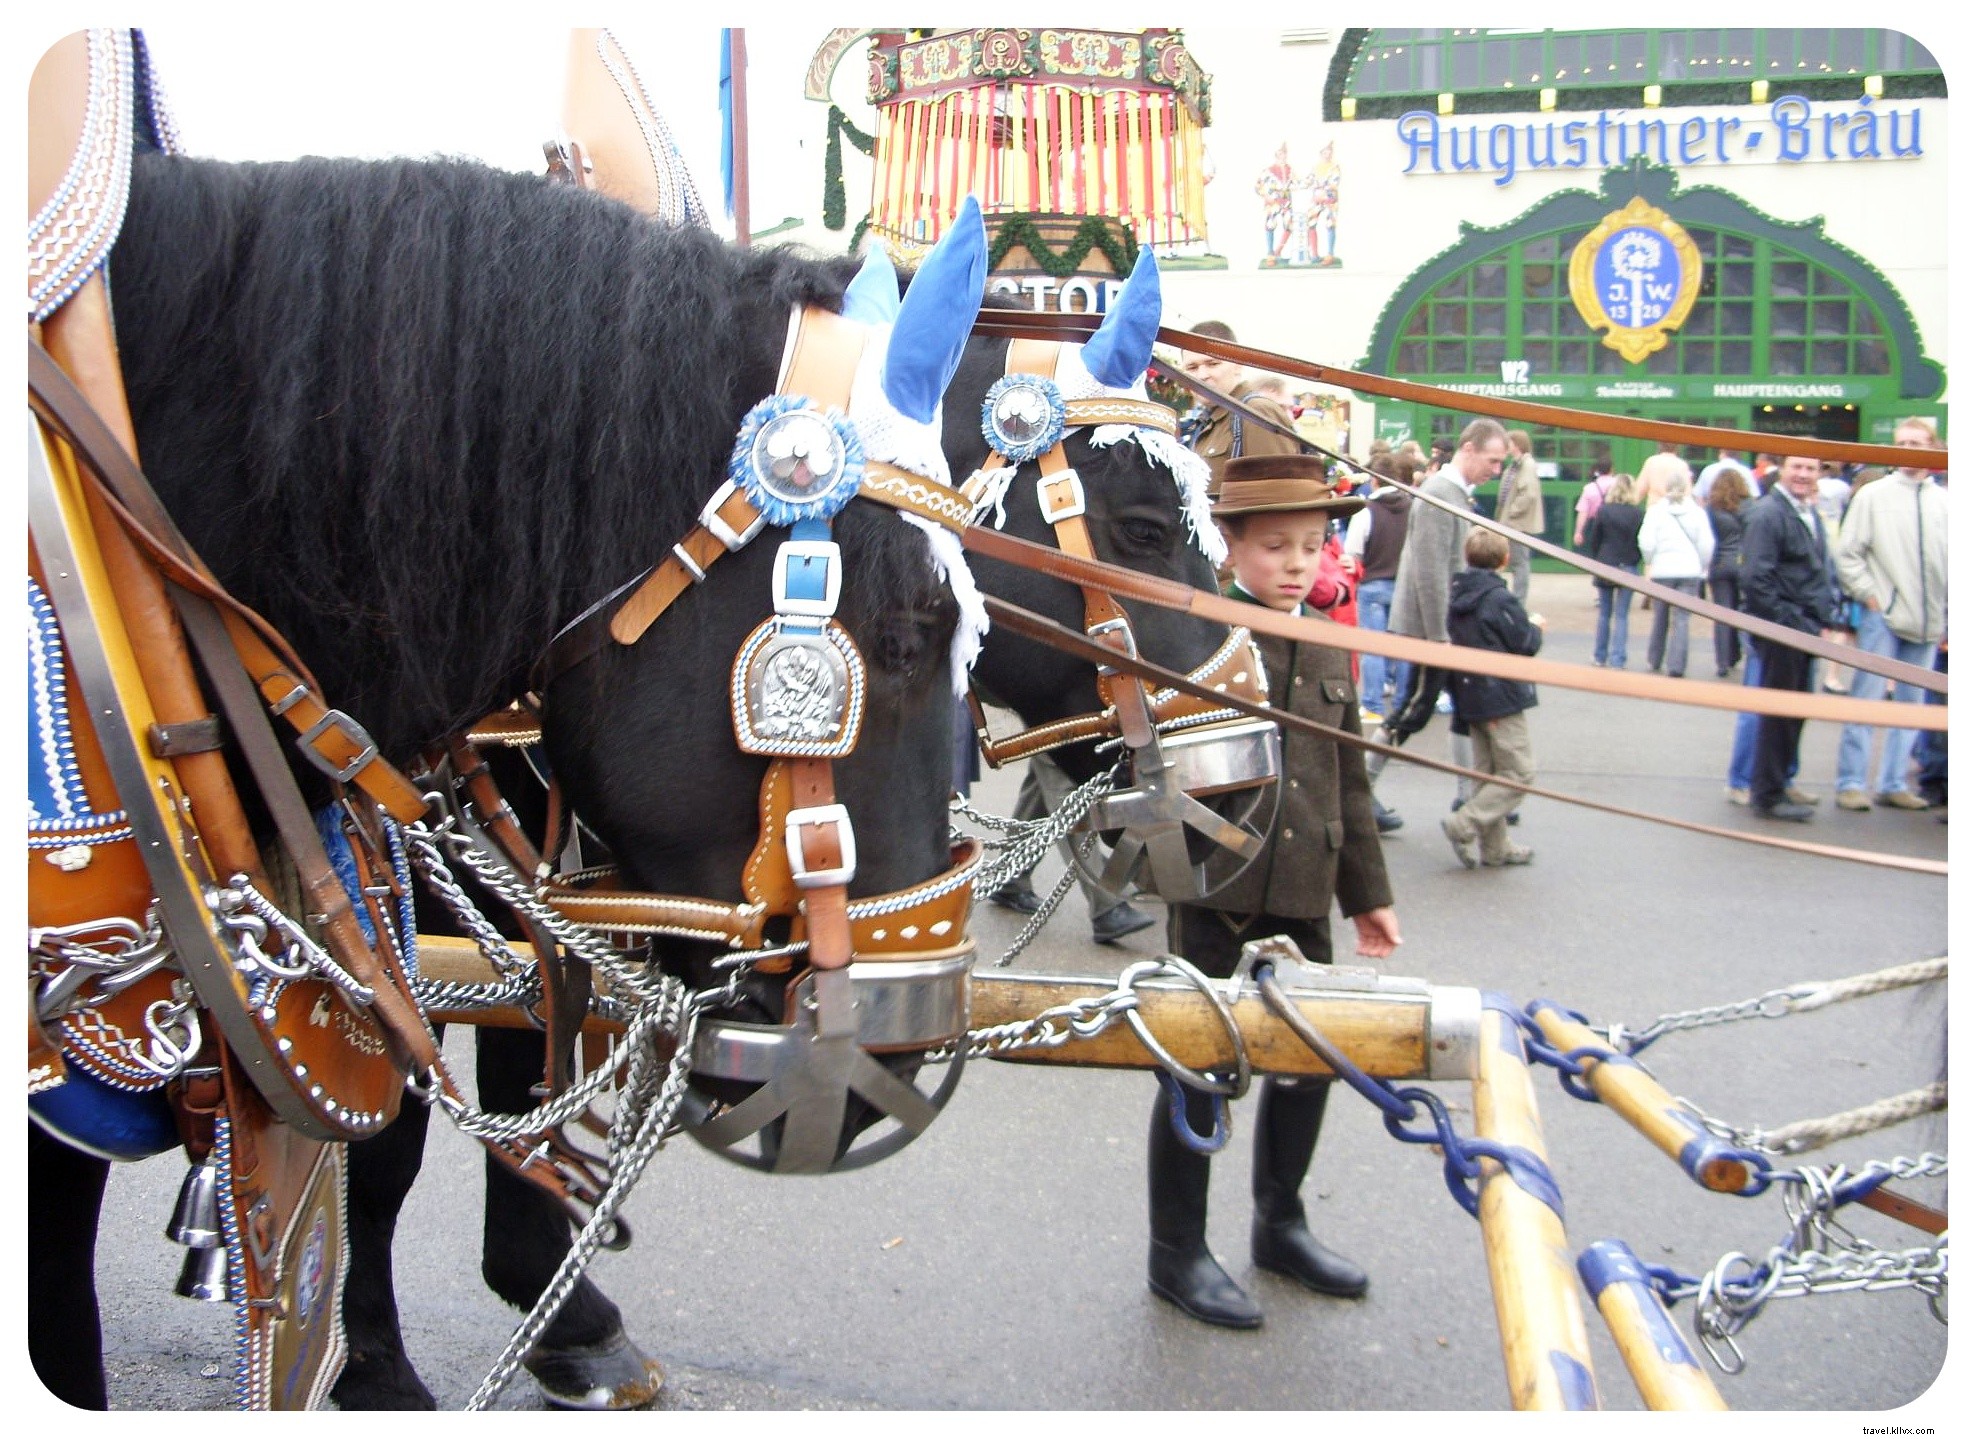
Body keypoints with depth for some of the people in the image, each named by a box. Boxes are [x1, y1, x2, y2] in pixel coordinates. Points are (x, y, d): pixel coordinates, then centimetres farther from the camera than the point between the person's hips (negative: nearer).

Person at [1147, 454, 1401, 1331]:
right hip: (1217, 892, -6)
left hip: (1302, 897, 6)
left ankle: (1280, 1225, 37)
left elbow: (1348, 781, 17)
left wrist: (1367, 890, 18)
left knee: (1310, 1058, 15)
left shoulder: (1329, 650, 11)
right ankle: (1177, 1255, 21)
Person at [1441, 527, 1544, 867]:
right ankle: (1463, 826, -12)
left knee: (1488, 771, 14)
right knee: (1519, 772, -2)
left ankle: (1495, 847, 18)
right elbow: (1526, 644, -12)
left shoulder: (1457, 597, 7)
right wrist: (1536, 627, 9)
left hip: (1470, 696, 9)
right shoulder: (1501, 598, -16)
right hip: (1502, 696, -8)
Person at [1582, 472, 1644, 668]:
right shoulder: (1637, 513, -7)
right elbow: (1642, 542, -4)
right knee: (1621, 615, 1)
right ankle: (1617, 659, -3)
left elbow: (1594, 541, 0)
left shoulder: (1603, 511, -4)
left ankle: (1600, 656, 17)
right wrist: (1635, 559, 10)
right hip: (1628, 567, -1)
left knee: (1604, 613, 13)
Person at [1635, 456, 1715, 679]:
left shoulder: (1656, 510, -3)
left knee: (1660, 618, 15)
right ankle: (1676, 665, -8)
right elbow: (1707, 543, -2)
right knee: (1681, 619, -1)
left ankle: (1654, 660, 27)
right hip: (1690, 570, 0)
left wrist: (1648, 563, 7)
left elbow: (1646, 541, -10)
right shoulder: (1697, 511, 1)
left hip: (1662, 570, 0)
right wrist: (1702, 567, 12)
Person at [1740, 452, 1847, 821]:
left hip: (1806, 630, 8)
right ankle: (1767, 795, 9)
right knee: (1778, 712, -2)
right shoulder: (1767, 514, -14)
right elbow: (1757, 579, -20)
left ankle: (1780, 781, 27)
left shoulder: (1812, 515, 14)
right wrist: (1792, 622, -18)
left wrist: (1827, 619, 8)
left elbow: (1826, 571, 21)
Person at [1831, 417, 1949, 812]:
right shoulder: (1873, 495, 0)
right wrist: (1869, 596, -8)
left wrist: (1950, 621, 6)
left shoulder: (1945, 502, 7)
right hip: (1882, 616, -3)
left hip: (1928, 621, 4)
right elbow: (1848, 554, -2)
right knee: (1866, 699, -4)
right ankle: (1851, 783, 1)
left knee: (1912, 703, 9)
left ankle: (1892, 784, 17)